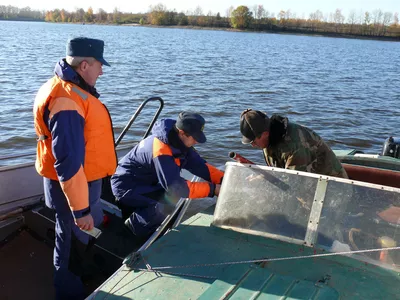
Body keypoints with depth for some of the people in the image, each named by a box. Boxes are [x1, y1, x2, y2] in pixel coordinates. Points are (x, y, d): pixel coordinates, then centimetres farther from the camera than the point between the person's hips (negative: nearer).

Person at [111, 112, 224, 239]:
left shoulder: (179, 142, -6)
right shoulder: (161, 150, -32)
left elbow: (199, 165, -2)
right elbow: (176, 187, -35)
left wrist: (224, 179, -15)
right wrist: (212, 189, -31)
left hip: (148, 183, 9)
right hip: (127, 186, -9)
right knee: (161, 210, -29)